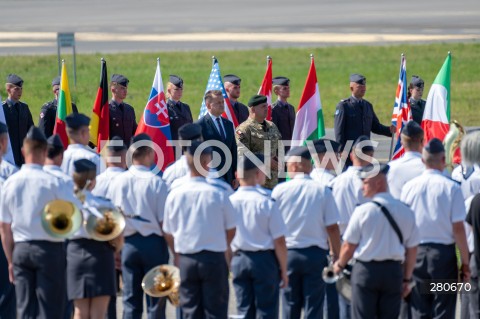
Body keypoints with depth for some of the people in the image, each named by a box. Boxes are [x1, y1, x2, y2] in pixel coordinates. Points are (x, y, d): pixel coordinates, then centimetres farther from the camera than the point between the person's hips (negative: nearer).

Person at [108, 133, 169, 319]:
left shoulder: (119, 181, 0)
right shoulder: (156, 183, -11)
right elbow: (164, 221, -10)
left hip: (129, 243, 3)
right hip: (153, 243, -3)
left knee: (130, 303, 7)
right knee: (155, 302, 3)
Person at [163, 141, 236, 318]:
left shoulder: (175, 195, -4)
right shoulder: (218, 194, -9)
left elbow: (168, 232, 5)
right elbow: (231, 229, 3)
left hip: (186, 261, 2)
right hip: (214, 259, -2)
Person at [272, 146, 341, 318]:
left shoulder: (280, 190, -4)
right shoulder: (323, 191, -5)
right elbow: (332, 227, -5)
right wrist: (337, 255, 5)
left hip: (288, 253, 1)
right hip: (316, 254, -1)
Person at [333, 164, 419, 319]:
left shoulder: (363, 211, -9)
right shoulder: (405, 211, 3)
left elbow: (349, 246, -4)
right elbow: (412, 249, 7)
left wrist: (339, 264, 16)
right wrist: (407, 279, 17)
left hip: (366, 270, -3)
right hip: (393, 271, 3)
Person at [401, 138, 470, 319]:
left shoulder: (409, 187, -1)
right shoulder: (451, 188, -10)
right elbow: (458, 228, -10)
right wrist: (465, 261, -2)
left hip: (416, 253, 3)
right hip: (444, 253, -3)